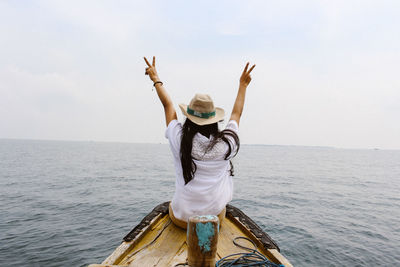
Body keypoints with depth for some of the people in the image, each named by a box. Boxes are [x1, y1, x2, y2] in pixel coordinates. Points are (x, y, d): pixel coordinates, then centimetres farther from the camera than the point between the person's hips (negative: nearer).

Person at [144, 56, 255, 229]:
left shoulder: (180, 141, -17)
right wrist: (243, 85, 19)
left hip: (182, 218, 0)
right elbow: (237, 113, 4)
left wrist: (155, 79, 15)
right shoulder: (227, 144, -15)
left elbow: (168, 105, -1)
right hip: (215, 217, 1)